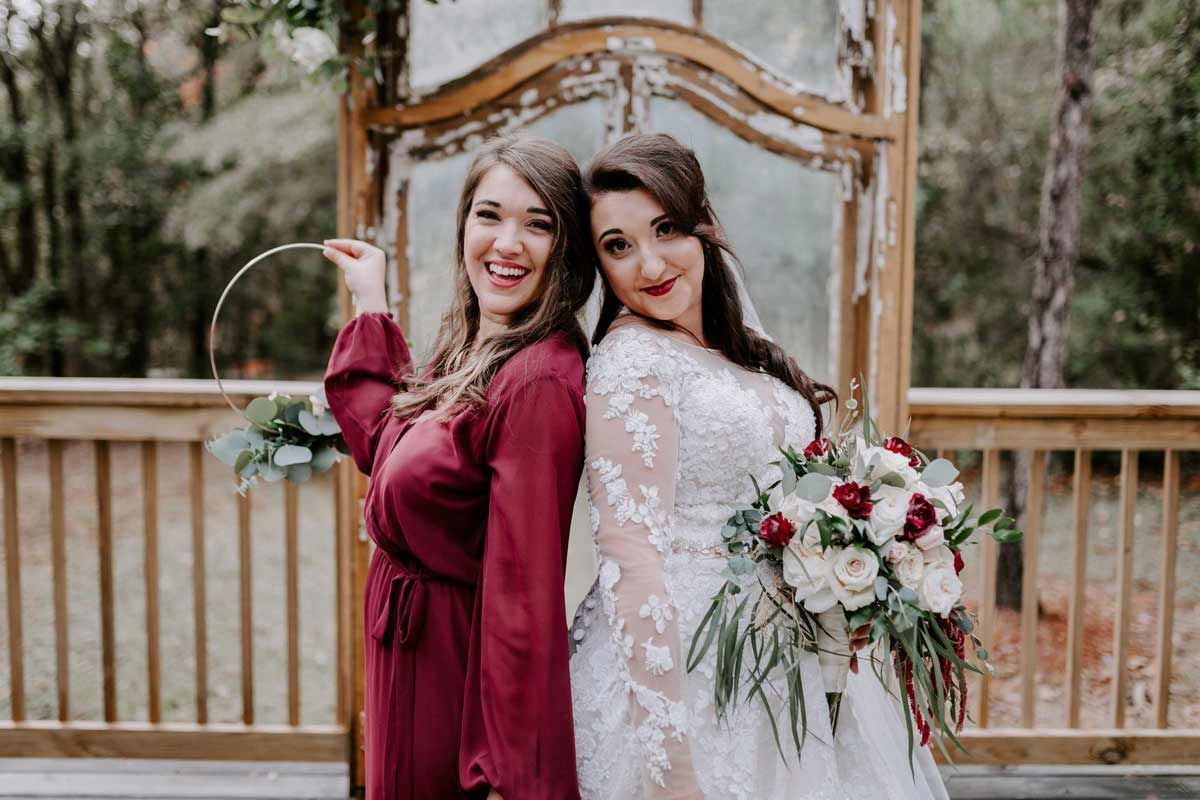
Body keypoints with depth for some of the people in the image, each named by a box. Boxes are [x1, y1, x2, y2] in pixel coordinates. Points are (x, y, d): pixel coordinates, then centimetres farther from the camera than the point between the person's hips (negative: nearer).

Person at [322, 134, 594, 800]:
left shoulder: (537, 384, -26)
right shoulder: (469, 351, 3)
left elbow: (525, 595, -26)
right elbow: (387, 449, 18)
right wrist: (372, 307, 20)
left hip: (456, 668, -9)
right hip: (407, 657, 9)